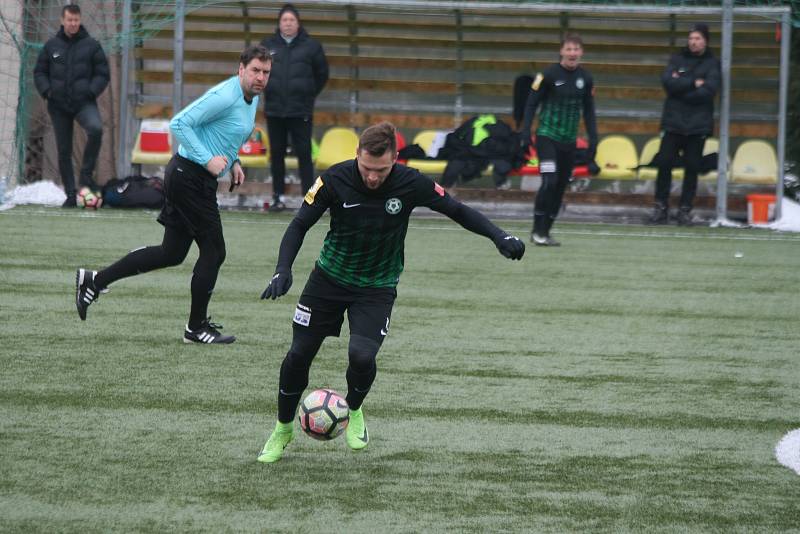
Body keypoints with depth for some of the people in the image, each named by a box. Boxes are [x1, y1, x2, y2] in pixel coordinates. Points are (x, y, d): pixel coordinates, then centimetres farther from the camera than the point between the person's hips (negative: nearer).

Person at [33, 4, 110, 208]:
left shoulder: (91, 45, 2)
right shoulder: (52, 46, 7)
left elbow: (102, 74, 4)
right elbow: (39, 72, 13)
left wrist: (91, 92, -12)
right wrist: (46, 90, -5)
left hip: (84, 103, -2)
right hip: (59, 106, 2)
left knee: (96, 129, -32)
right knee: (64, 151, 4)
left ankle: (86, 173, -15)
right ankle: (70, 195, 12)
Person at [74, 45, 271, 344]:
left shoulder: (251, 99, 12)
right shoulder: (225, 96, -19)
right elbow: (180, 124, -23)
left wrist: (233, 162, 12)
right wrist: (208, 159, -26)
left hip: (190, 179, 10)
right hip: (191, 177, -10)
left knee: (171, 253, 12)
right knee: (214, 251, -3)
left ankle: (94, 281, 16)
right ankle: (196, 328, 9)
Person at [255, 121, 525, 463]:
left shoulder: (410, 184, -19)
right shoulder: (335, 180, -20)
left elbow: (456, 210, -6)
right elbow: (299, 225, -12)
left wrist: (498, 236, -17)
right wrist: (283, 271, -26)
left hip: (377, 287, -1)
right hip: (329, 279, 1)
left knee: (362, 355, -22)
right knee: (298, 355, 0)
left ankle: (353, 411, 12)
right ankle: (283, 431, 25)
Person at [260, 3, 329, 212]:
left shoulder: (311, 46, 0)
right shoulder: (268, 45, 4)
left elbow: (322, 75, 10)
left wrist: (310, 94, 7)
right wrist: (268, 91, 12)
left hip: (301, 113, -2)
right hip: (274, 111, 2)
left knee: (304, 154, -5)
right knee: (276, 155, 8)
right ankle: (278, 197, 15)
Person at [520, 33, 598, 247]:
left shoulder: (585, 78, 6)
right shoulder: (549, 74, -8)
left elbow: (588, 111, 15)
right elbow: (531, 103, -3)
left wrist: (593, 139, 10)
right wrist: (525, 131, -10)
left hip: (569, 141, 5)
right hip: (547, 137, -5)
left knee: (560, 187, 5)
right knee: (549, 182, -18)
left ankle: (545, 231, 15)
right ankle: (537, 231, -7)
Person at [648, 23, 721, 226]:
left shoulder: (712, 64, 4)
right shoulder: (677, 60, 10)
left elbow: (707, 91, -12)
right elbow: (668, 82, -9)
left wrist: (680, 86, -10)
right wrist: (693, 83, -14)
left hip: (698, 126, -1)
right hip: (673, 123, 1)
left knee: (692, 169, 1)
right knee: (664, 164, -4)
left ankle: (685, 209, 8)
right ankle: (661, 207, 4)